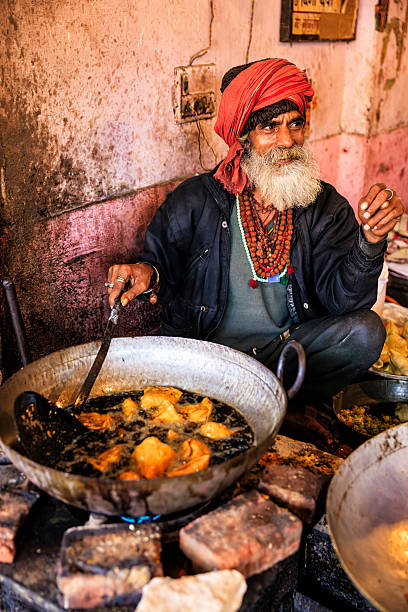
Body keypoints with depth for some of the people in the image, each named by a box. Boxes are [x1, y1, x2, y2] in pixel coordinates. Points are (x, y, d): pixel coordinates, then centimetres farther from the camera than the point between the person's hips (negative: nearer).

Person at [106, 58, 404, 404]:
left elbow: (344, 300, -10)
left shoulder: (325, 206, -1)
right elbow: (163, 268, 4)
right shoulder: (194, 200, -4)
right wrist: (149, 276, -21)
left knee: (365, 331, -21)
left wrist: (371, 241, -29)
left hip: (286, 346, 1)